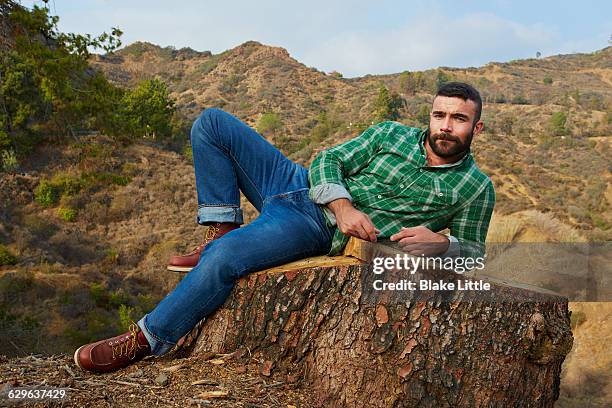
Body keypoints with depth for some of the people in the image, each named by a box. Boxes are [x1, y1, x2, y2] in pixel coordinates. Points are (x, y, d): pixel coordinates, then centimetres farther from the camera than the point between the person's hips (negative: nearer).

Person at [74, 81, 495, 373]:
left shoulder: (475, 189, -2)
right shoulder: (392, 134, 6)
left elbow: (472, 252, 3)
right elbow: (328, 160, 5)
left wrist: (439, 242, -21)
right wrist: (341, 204, -17)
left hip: (318, 231, -6)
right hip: (300, 184, 6)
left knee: (224, 258, -31)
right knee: (212, 122, 0)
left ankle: (144, 341, -13)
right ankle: (221, 229, -1)